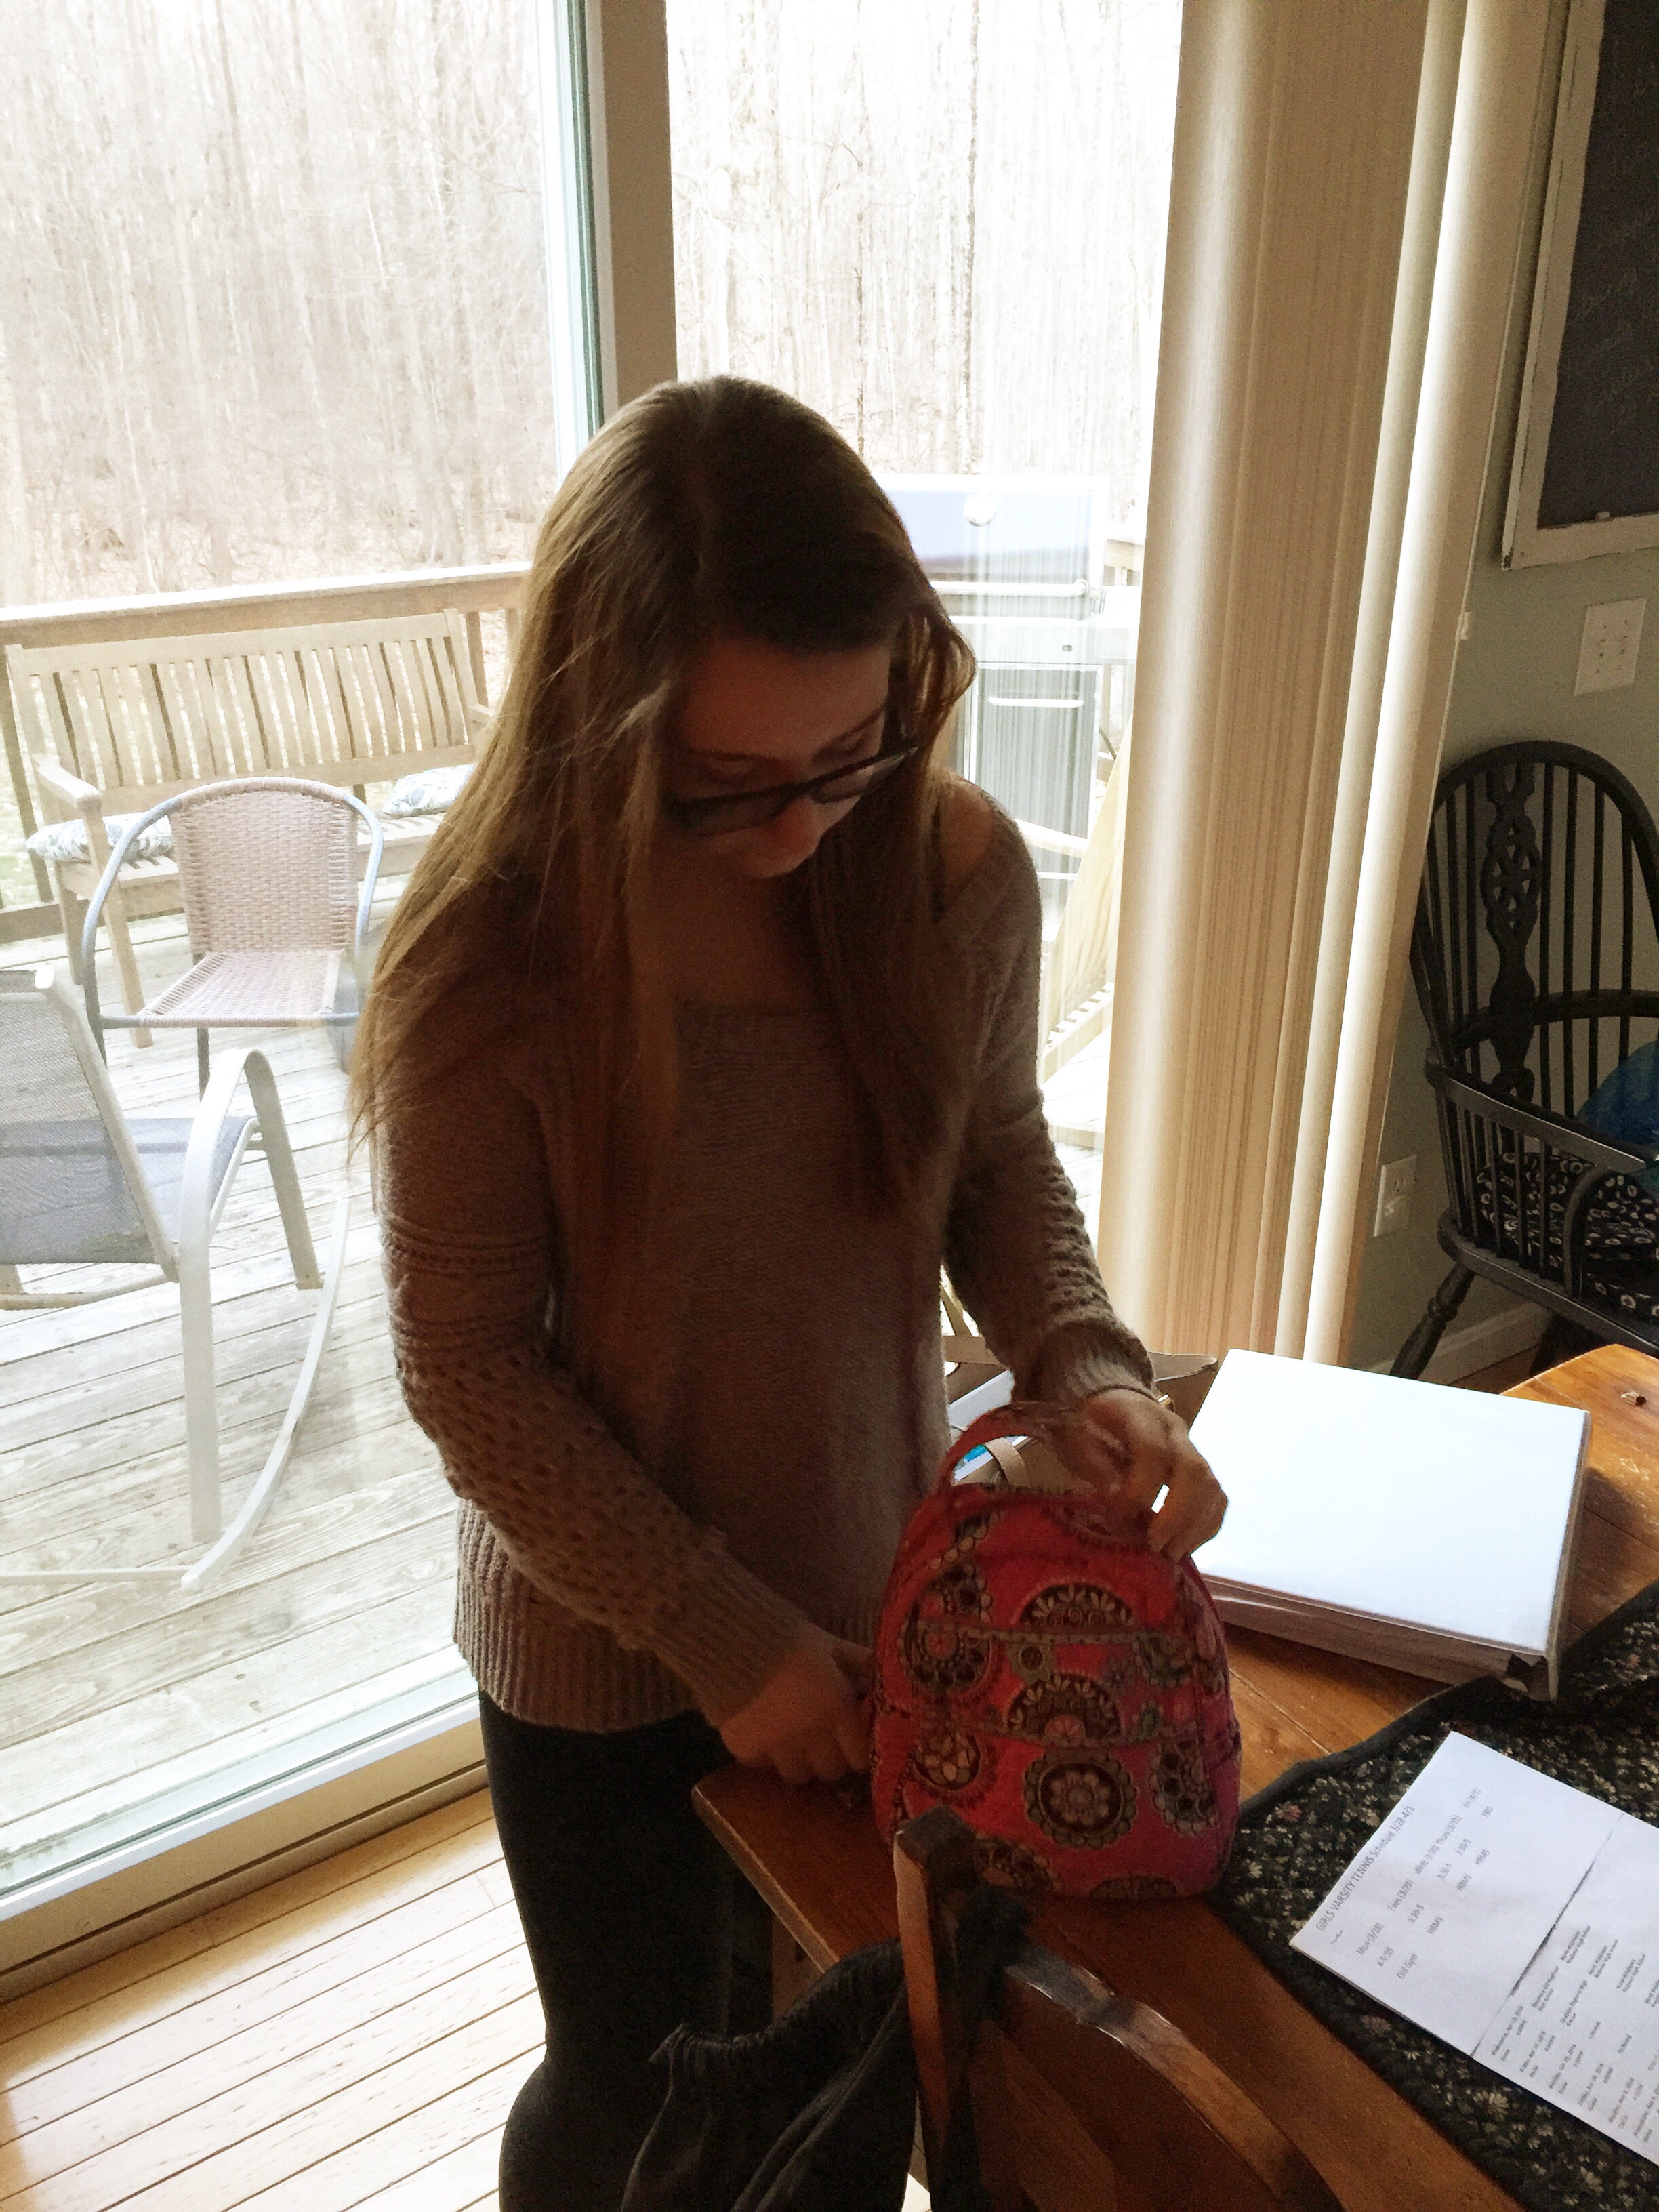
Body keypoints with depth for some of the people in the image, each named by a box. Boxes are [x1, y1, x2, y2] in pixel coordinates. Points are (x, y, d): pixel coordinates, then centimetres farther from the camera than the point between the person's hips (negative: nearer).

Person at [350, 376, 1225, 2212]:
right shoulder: (491, 963, -25)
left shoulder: (958, 871, -15)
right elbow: (471, 1370, -17)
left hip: (879, 1600, 4)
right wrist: (722, 1634, -16)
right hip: (604, 1653, -3)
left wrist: (1085, 1368, -19)